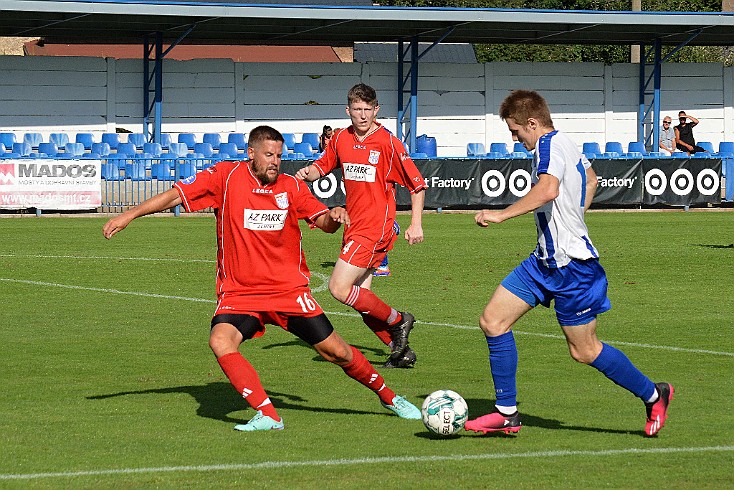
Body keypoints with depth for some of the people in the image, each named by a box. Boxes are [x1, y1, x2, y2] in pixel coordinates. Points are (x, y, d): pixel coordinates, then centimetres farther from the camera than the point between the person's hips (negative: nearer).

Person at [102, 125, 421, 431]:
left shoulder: (290, 187, 0)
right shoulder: (226, 177, -7)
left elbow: (324, 223, 2)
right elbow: (176, 194, -7)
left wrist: (334, 217, -23)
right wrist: (130, 215, -14)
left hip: (289, 290, 1)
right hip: (238, 293, -1)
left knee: (336, 351, 2)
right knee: (220, 341, -28)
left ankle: (387, 396, 28)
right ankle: (268, 415, -26)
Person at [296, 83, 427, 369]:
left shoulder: (387, 142, -10)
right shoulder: (341, 139, 7)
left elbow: (417, 184, -6)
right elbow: (322, 167, 20)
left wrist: (416, 225, -11)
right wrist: (307, 173, -4)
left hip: (375, 228, -7)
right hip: (353, 226, 7)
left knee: (339, 288, -15)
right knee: (360, 297, 4)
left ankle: (397, 321, 0)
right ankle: (401, 351, 13)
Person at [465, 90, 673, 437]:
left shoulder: (550, 146, -18)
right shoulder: (566, 145, 12)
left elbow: (548, 189, -38)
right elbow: (590, 178, 33)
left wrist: (501, 215, -34)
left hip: (571, 265, -10)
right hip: (545, 262, 10)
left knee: (584, 351, 1)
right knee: (492, 321, 2)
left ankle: (653, 395, 19)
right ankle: (507, 413, 6)